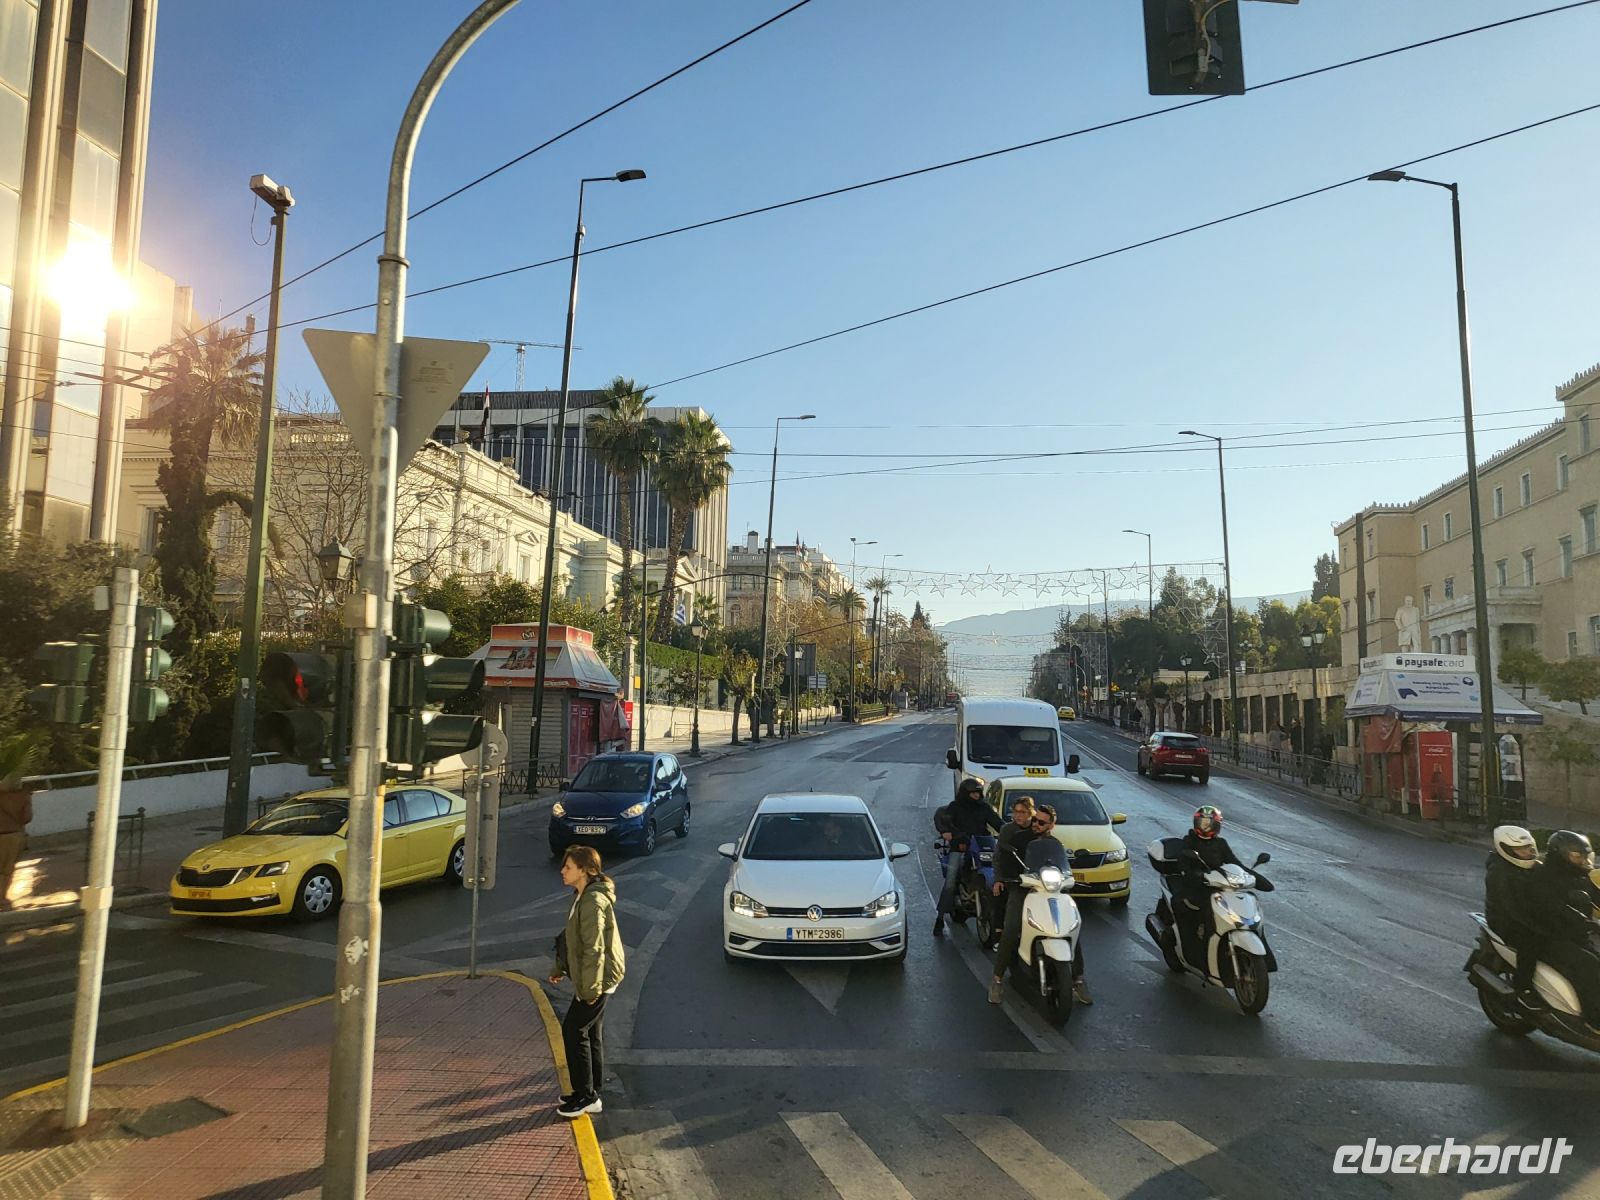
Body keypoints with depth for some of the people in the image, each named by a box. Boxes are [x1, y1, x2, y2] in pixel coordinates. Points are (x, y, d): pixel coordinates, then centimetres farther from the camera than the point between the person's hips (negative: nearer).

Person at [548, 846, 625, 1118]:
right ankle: (590, 1093, 27)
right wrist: (560, 968, 25)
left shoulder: (593, 901, -24)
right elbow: (575, 939, 21)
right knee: (588, 1033, 16)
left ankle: (586, 1096, 8)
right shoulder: (585, 896, 9)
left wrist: (591, 988, -23)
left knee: (573, 1031, -2)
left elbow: (594, 949, -25)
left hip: (598, 979, -10)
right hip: (592, 978, 10)